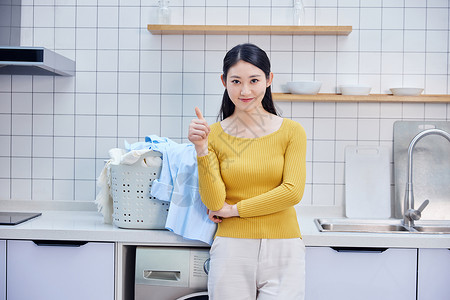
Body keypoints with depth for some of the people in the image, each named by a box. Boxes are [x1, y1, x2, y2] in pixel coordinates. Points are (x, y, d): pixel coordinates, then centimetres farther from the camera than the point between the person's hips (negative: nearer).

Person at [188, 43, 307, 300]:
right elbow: (214, 202, -6)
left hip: (283, 251, 0)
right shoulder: (213, 134, 1)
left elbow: (293, 192, -9)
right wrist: (202, 149, -17)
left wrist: (234, 209, -7)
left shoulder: (291, 131, 1)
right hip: (232, 250, 0)